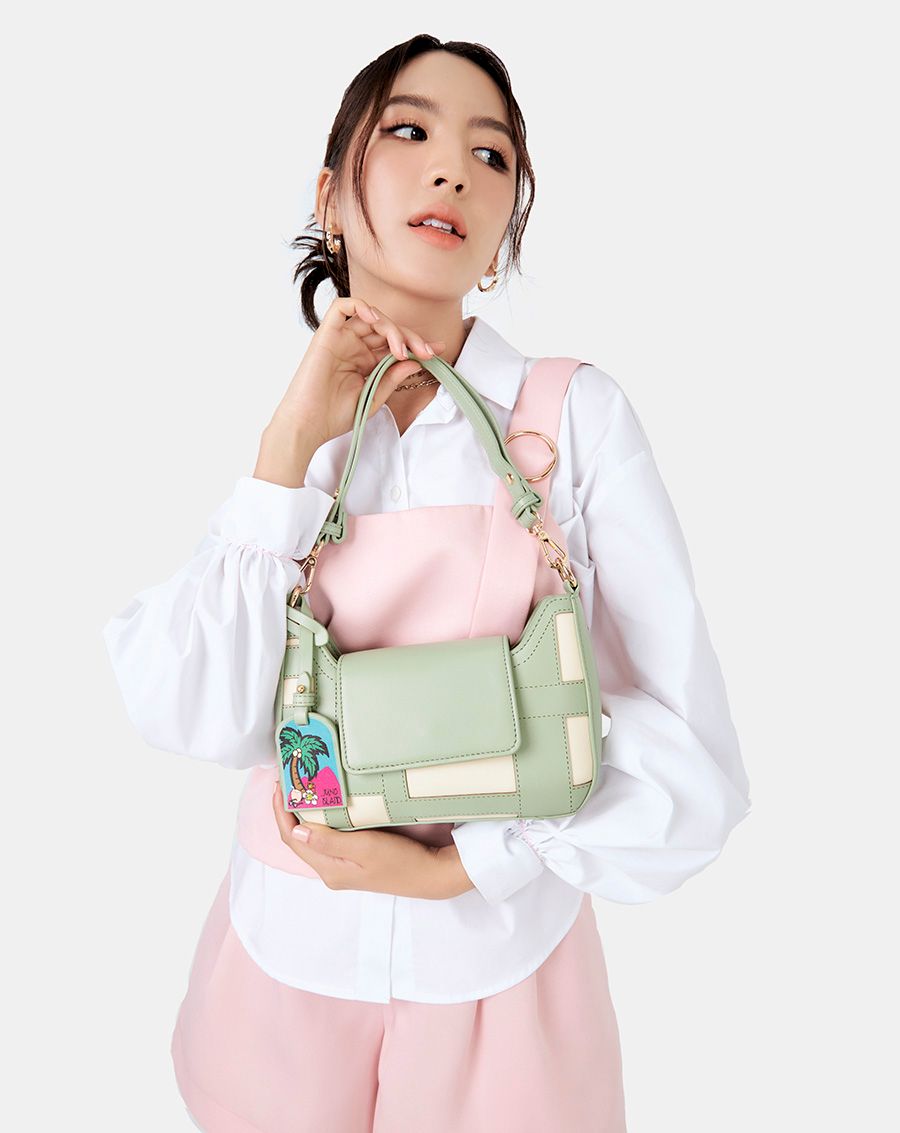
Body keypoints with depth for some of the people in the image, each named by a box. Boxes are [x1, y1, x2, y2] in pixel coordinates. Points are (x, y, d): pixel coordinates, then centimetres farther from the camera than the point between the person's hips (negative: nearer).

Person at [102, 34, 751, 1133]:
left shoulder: (577, 413, -12)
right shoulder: (278, 433, -5)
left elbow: (694, 773, -14)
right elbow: (199, 722, -18)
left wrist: (450, 867, -17)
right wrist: (296, 446, -20)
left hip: (501, 968, -1)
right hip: (285, 963, 2)